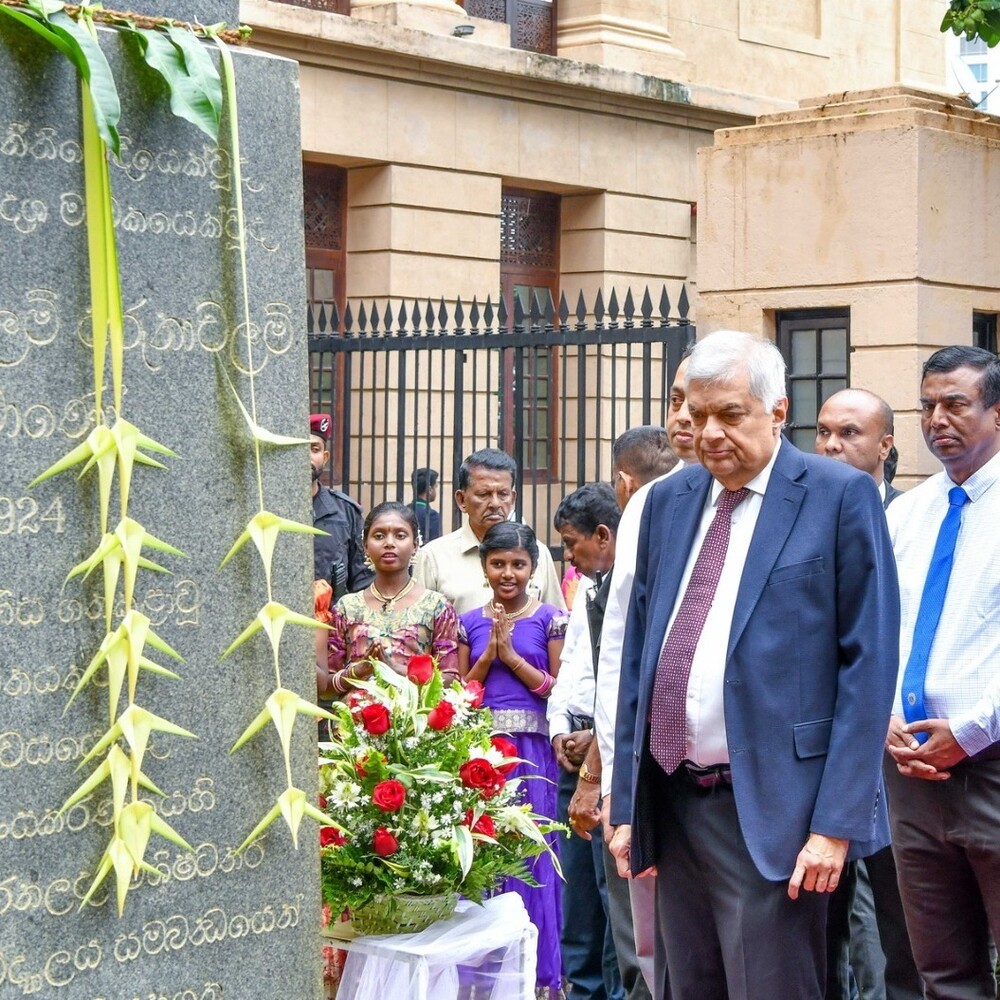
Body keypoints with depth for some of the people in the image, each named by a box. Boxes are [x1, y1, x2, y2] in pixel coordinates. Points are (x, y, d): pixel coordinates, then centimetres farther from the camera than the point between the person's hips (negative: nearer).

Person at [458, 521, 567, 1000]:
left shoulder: (550, 619, 1)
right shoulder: (470, 623, 10)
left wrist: (511, 654, -11)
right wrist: (488, 655, -5)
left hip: (530, 751, -3)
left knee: (528, 854, 0)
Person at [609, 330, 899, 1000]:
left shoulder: (841, 496, -5)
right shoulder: (668, 501, 12)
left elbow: (869, 661, -8)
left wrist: (837, 821, -13)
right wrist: (627, 803, 11)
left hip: (773, 810, -5)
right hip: (672, 802, 6)